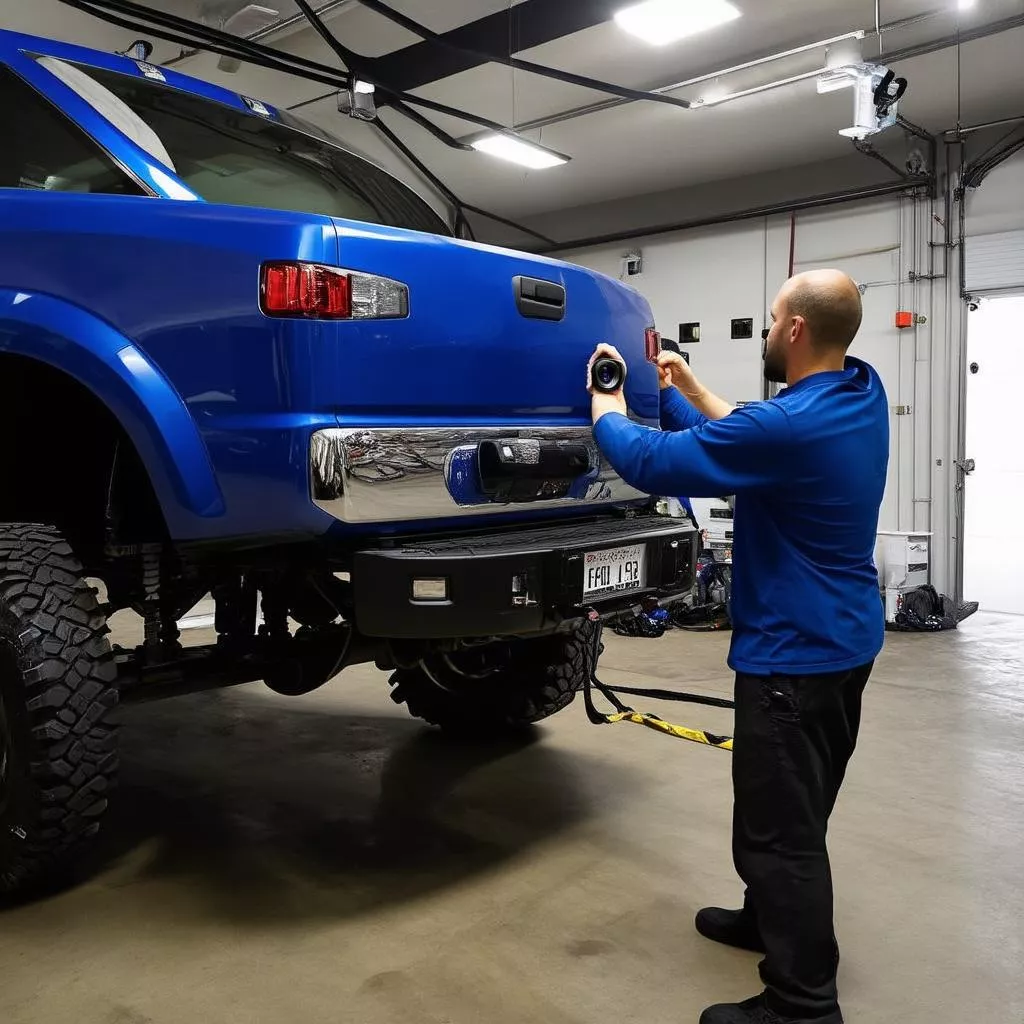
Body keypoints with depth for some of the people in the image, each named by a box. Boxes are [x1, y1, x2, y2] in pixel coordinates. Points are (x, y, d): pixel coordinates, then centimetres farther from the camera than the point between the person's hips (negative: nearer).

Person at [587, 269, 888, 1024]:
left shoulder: (790, 424, -28)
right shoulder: (863, 393, 2)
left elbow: (647, 461, -22)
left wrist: (606, 402, -3)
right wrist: (683, 387, 17)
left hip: (794, 652, -10)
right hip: (846, 639, 10)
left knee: (782, 824, 1)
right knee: (794, 811, 24)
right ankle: (773, 917, 43)